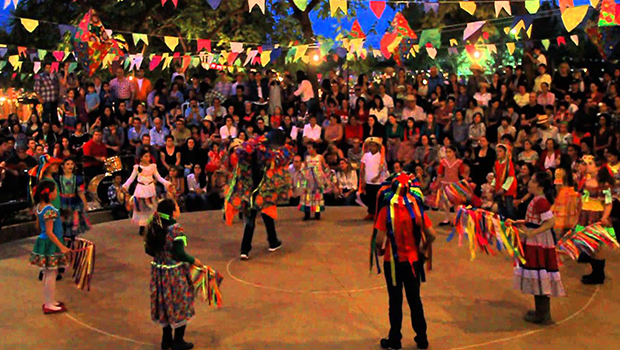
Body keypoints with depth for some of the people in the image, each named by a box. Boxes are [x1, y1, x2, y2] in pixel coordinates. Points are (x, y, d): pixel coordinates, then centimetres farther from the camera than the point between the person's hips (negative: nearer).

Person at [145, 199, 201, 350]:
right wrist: (194, 261, -6)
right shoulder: (176, 229, -22)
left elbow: (148, 250, 6)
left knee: (165, 304, 20)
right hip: (175, 273, -7)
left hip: (158, 270, 7)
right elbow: (180, 253, -22)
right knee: (179, 304, 10)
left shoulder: (153, 227, -1)